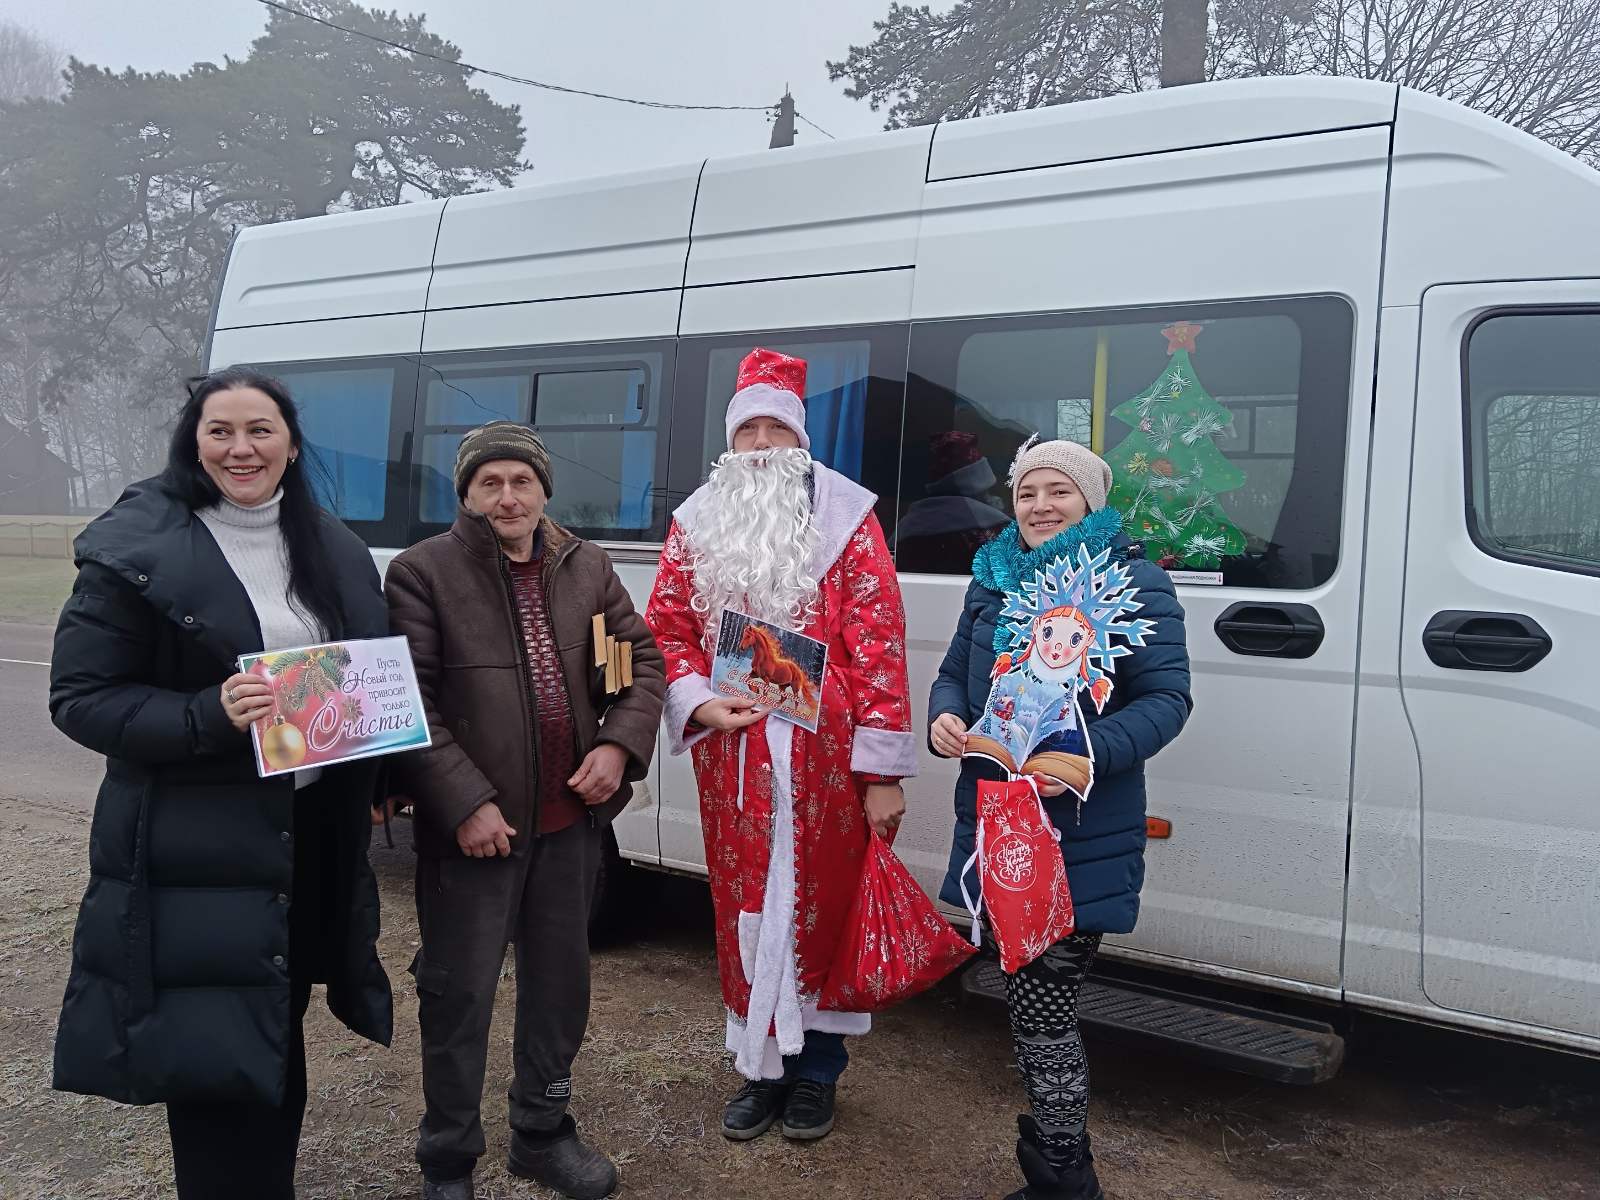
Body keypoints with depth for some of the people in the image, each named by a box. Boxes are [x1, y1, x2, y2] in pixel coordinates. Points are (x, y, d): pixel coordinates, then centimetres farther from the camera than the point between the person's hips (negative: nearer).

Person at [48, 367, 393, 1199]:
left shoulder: (333, 550, 8)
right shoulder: (137, 550, -10)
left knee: (279, 1039, 17)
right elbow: (78, 698, -11)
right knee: (213, 1053, 0)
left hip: (313, 831, 5)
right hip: (195, 846, -5)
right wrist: (209, 716, -25)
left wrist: (378, 780, 5)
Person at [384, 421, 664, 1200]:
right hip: (473, 826, -5)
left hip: (570, 819, 5)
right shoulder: (422, 573, -8)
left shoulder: (587, 568, 7)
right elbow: (408, 706, -12)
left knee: (560, 982, 18)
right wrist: (464, 802, -19)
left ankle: (543, 1132, 38)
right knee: (460, 994, 6)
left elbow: (643, 661, 12)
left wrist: (619, 745, -5)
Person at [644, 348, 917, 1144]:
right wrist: (699, 703, -11)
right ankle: (763, 1066, 27)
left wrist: (883, 769, -10)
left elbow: (878, 643, -6)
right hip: (732, 757, 3)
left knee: (820, 905, 7)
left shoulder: (845, 517, -2)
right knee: (744, 908, 10)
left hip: (825, 756, -2)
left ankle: (815, 1071, 24)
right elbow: (667, 630, 9)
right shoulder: (695, 524, 8)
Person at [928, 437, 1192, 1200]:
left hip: (1084, 837, -6)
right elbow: (953, 674, 15)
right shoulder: (993, 579, 10)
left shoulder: (1135, 584, -7)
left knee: (1039, 1006, -3)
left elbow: (1167, 698, -12)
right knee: (1030, 997, 17)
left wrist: (1089, 755, -28)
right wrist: (944, 720, -8)